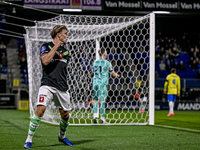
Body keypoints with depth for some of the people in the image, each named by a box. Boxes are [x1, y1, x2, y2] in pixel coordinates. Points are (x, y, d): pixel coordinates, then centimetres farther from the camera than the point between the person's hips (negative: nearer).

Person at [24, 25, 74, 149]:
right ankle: (29, 140, -15)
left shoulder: (65, 51, 18)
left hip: (62, 88, 6)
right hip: (48, 85, -6)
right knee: (41, 109, -23)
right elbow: (45, 61, -17)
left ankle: (62, 137, 37)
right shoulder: (46, 46, 1)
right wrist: (56, 46, -12)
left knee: (65, 114, 10)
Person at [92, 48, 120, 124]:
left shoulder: (95, 62, 9)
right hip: (102, 83, -4)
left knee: (96, 100, 10)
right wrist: (117, 75, 28)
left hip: (95, 82, 4)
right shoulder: (107, 63, -4)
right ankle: (103, 119, 0)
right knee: (102, 101, -2)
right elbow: (112, 73, 5)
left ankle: (95, 116, -2)